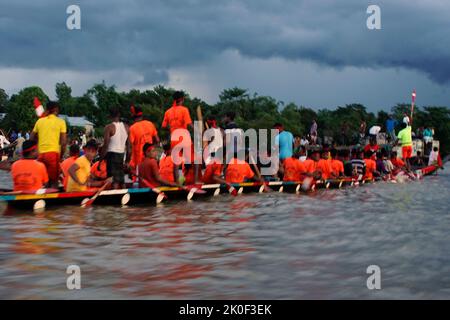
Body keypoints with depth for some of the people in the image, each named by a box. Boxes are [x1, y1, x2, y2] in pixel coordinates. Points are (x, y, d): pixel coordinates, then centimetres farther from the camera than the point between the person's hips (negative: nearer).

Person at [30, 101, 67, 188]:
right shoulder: (61, 122, 0)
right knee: (53, 181, 3)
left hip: (40, 154, 4)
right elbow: (64, 142, -5)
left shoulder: (39, 121, 10)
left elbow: (31, 139, 12)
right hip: (53, 153, -4)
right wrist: (61, 155, 6)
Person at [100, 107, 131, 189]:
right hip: (122, 154, 5)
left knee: (114, 180, -8)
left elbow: (105, 145, -12)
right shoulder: (126, 127, 7)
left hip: (112, 154, -5)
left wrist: (101, 159, -6)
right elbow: (129, 146, 8)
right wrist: (127, 161, 15)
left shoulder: (109, 127, -9)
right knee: (122, 180, 13)